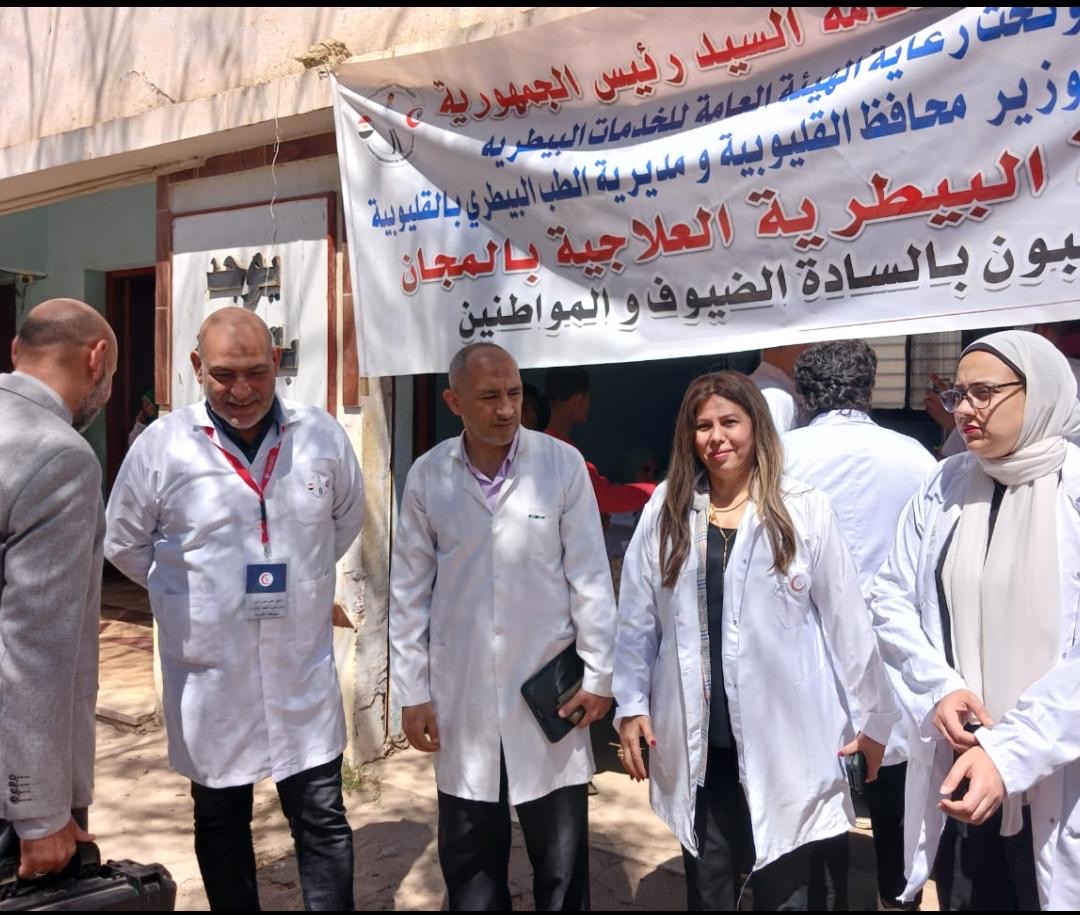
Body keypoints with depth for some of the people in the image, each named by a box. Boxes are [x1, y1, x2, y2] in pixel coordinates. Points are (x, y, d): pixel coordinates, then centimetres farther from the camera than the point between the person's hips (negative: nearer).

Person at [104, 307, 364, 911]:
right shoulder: (162, 445, -9)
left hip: (303, 671, 1)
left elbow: (349, 519, 13)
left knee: (322, 818, 9)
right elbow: (125, 544, 6)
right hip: (209, 675, 0)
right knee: (221, 822, 17)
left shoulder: (322, 436, -5)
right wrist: (186, 593, 6)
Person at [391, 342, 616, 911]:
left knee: (562, 859, 13)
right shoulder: (427, 475, -2)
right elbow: (409, 591, 2)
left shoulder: (562, 464, -6)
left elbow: (589, 576, -2)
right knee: (468, 858, 15)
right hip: (461, 693, 1)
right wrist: (412, 691, 2)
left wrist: (598, 672, -1)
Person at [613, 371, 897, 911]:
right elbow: (637, 616, 4)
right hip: (696, 740, 2)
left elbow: (846, 617, -2)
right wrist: (631, 704, 2)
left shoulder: (804, 510, -5)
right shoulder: (666, 510, 2)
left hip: (782, 736, -2)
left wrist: (874, 715, 1)